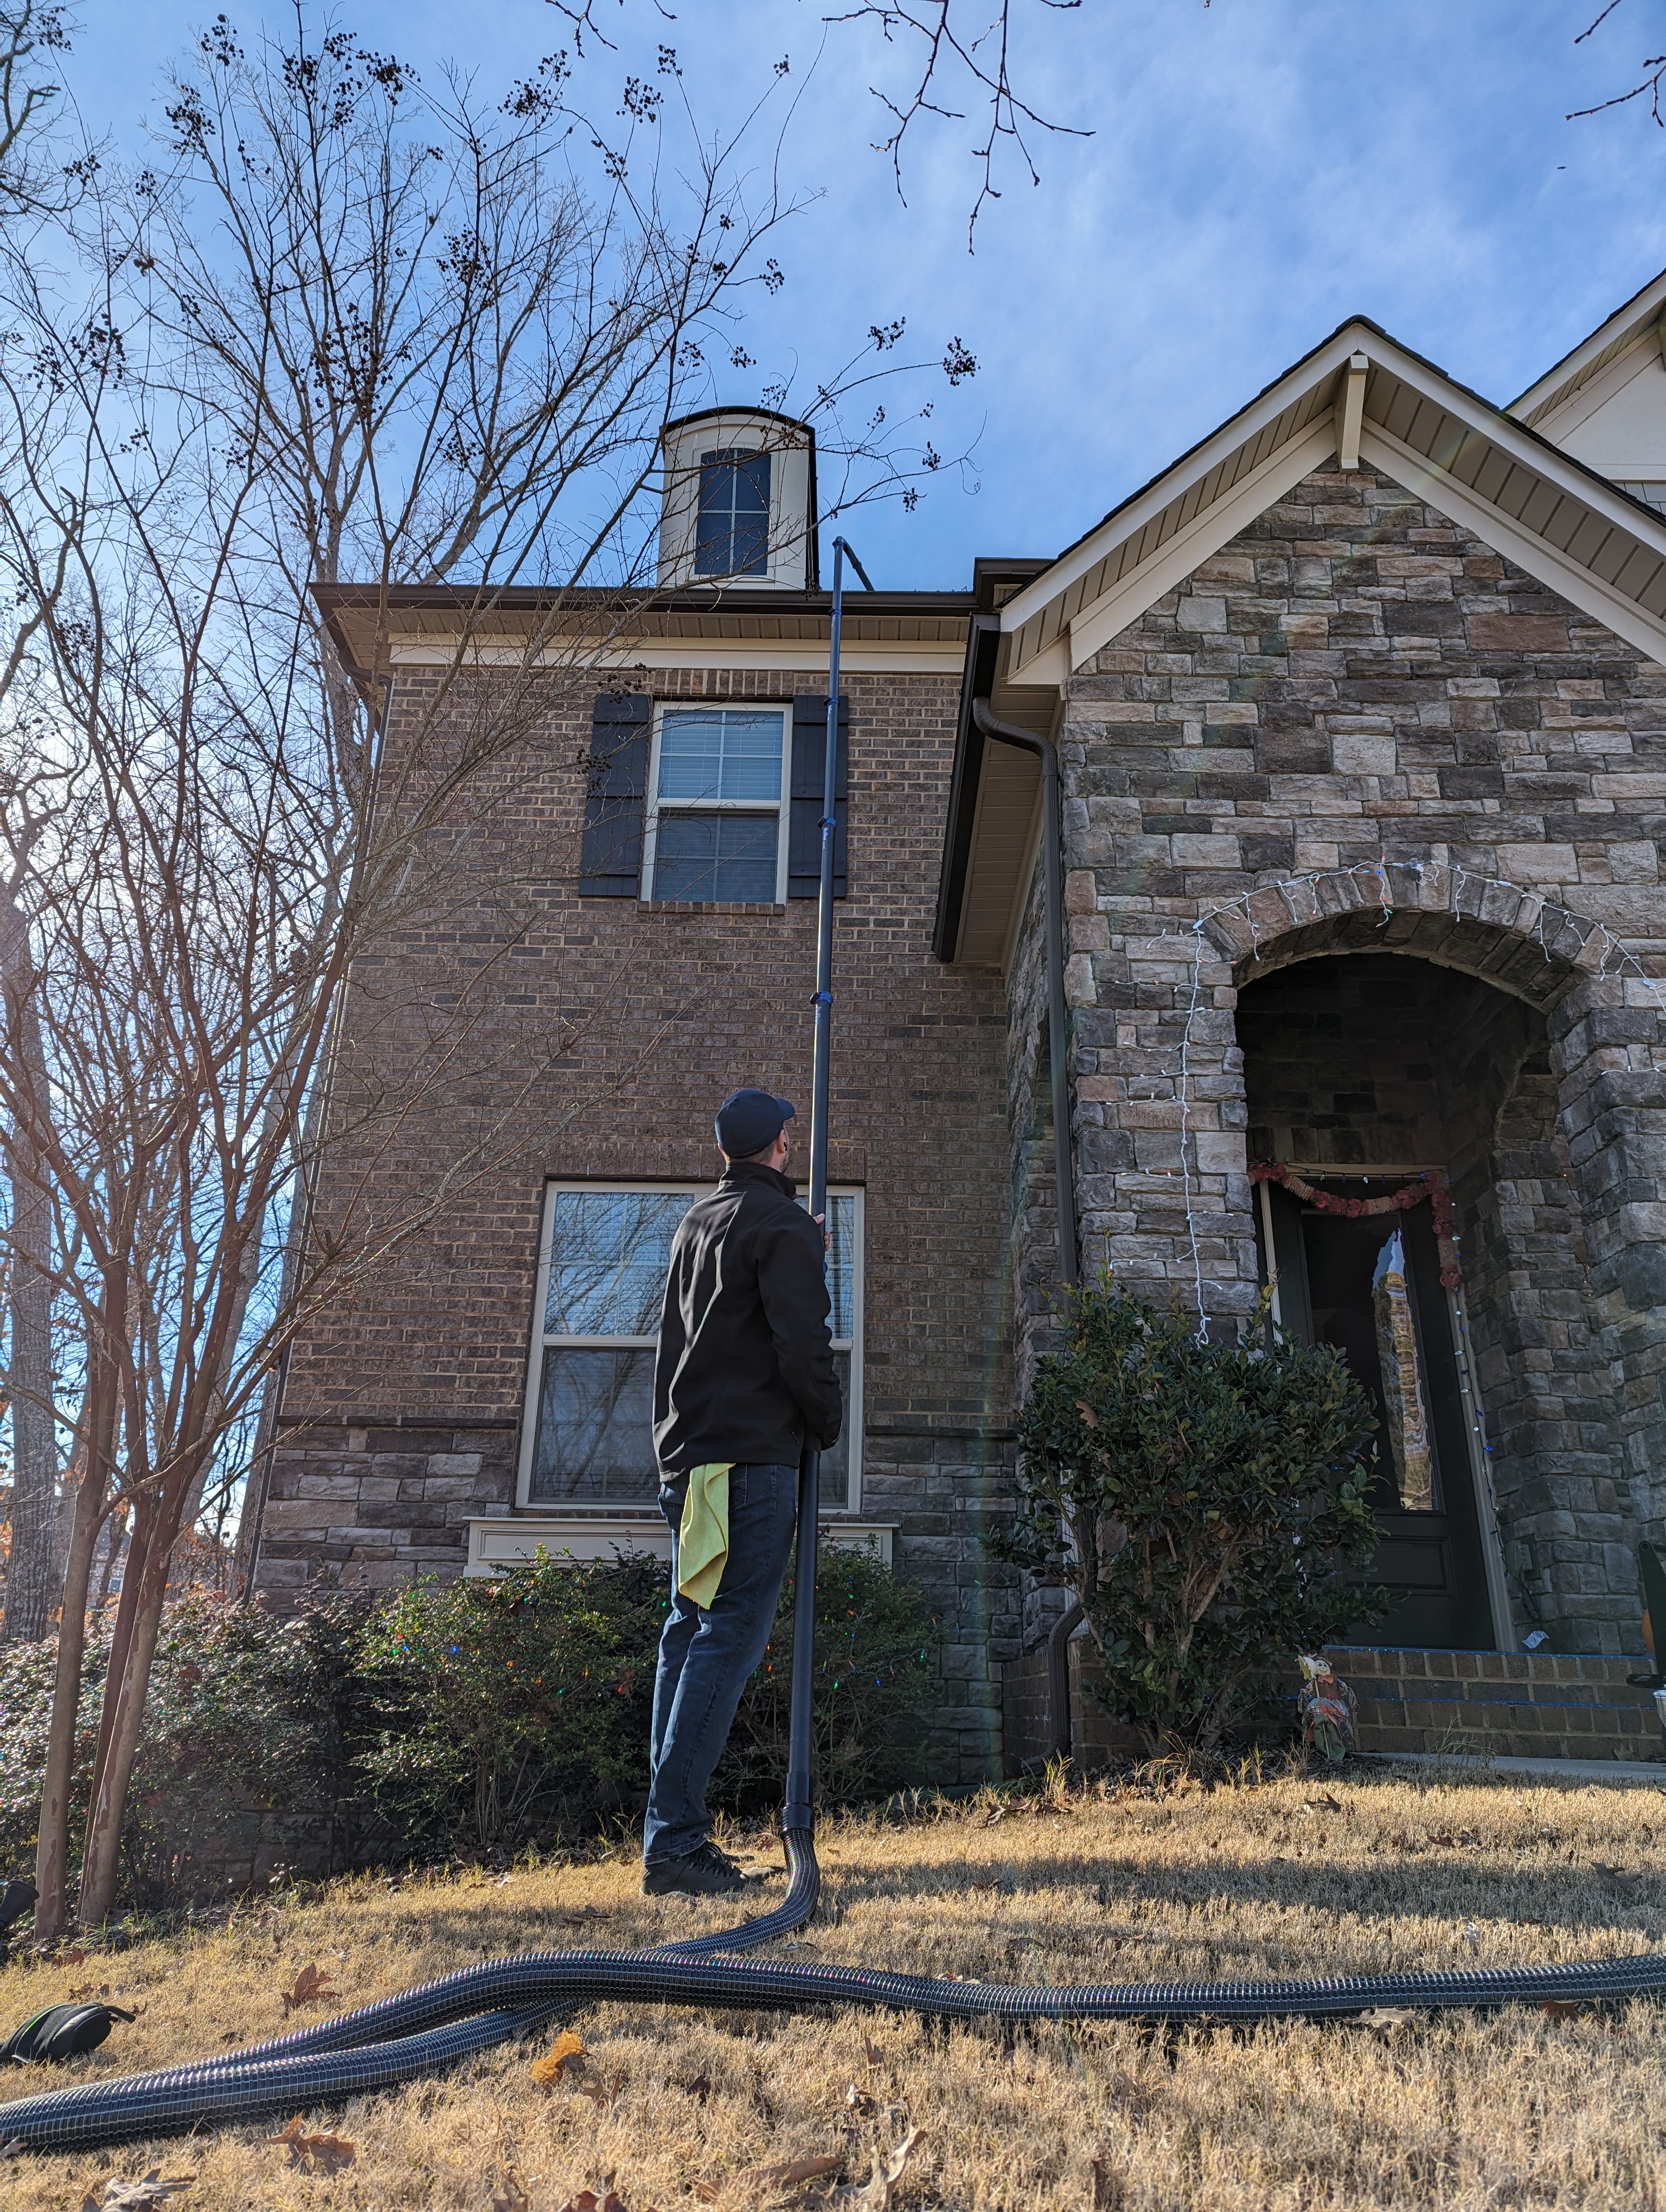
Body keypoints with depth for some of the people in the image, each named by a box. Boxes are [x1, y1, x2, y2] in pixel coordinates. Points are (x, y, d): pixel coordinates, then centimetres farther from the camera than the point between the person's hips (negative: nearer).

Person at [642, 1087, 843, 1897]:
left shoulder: (696, 1221, 18)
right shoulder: (782, 1225, -8)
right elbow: (802, 1344, -16)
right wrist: (828, 1423, 0)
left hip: (686, 1454, 9)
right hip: (753, 1457, -9)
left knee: (690, 1631, 13)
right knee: (729, 1635, -8)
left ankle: (671, 1828, 16)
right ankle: (675, 1843, -9)